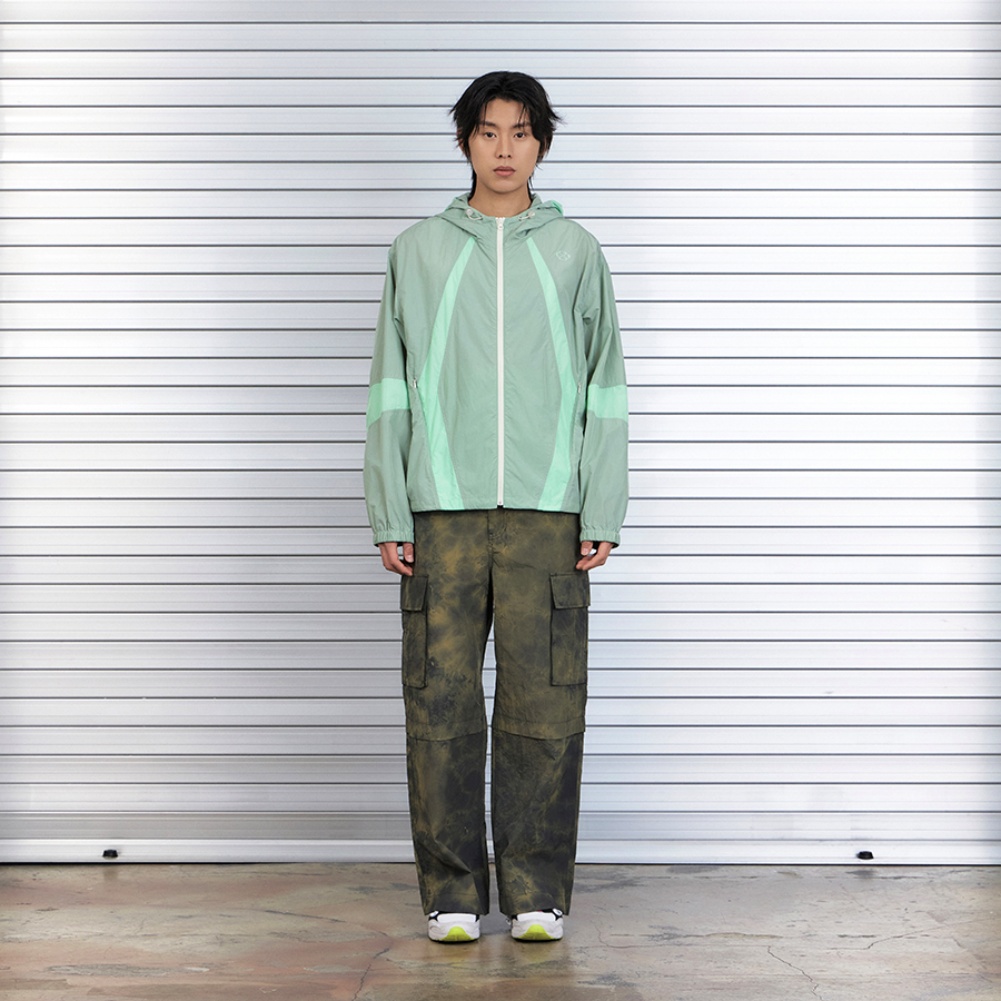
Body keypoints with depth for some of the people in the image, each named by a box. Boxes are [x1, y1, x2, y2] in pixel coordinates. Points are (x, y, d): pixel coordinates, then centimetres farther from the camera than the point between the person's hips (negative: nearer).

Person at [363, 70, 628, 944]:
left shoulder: (575, 253, 10)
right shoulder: (419, 252, 10)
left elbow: (603, 390, 8)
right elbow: (392, 392, 8)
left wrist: (602, 515, 0)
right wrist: (390, 518, 1)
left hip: (548, 512, 0)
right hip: (443, 511, 0)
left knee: (544, 706, -1)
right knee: (443, 705, 0)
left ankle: (537, 893, 10)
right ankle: (453, 892, 10)